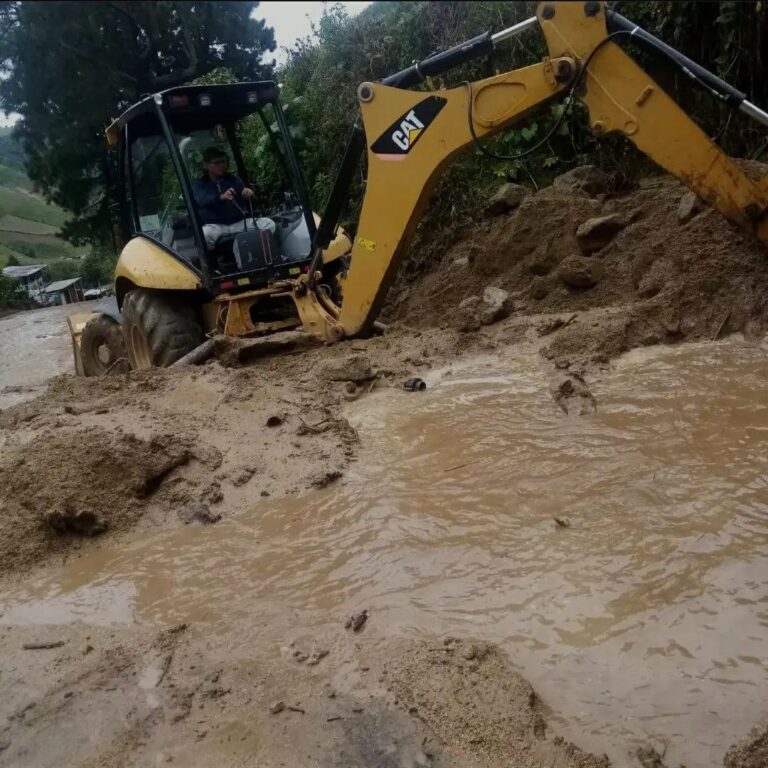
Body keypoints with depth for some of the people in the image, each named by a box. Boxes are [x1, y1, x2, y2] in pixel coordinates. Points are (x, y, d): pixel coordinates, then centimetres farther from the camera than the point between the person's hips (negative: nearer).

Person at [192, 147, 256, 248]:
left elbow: (245, 202, 3)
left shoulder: (234, 180, 14)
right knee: (203, 235, -39)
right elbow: (201, 201, -17)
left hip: (238, 223, 3)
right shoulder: (200, 184, 6)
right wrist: (220, 197, -38)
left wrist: (248, 193, -24)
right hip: (215, 225, -2)